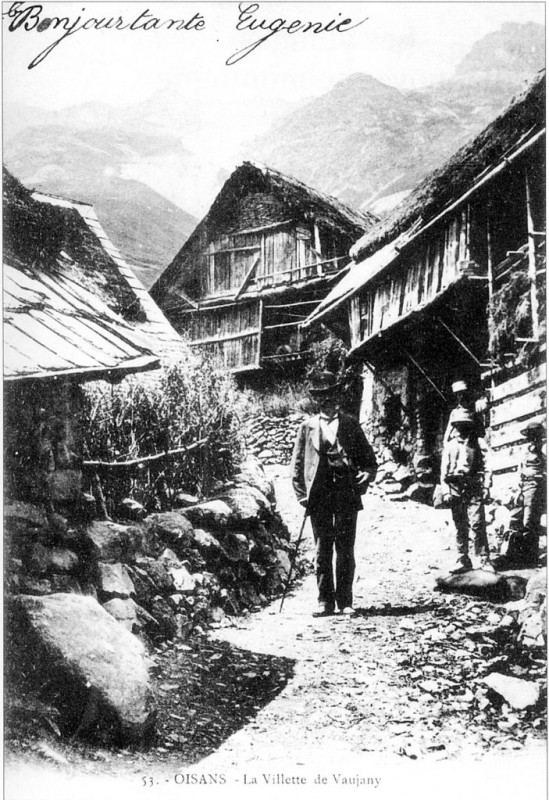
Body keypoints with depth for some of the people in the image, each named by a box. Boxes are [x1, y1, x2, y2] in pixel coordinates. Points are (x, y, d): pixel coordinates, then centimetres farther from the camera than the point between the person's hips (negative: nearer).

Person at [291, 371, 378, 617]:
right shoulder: (307, 427, 10)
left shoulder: (351, 425, 11)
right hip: (319, 497, 0)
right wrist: (302, 494, 0)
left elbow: (369, 459, 14)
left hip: (347, 495, 0)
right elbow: (297, 464, 10)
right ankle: (325, 601, 10)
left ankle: (345, 601, 9)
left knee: (345, 550, 2)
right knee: (322, 550, 2)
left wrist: (366, 475, -6)